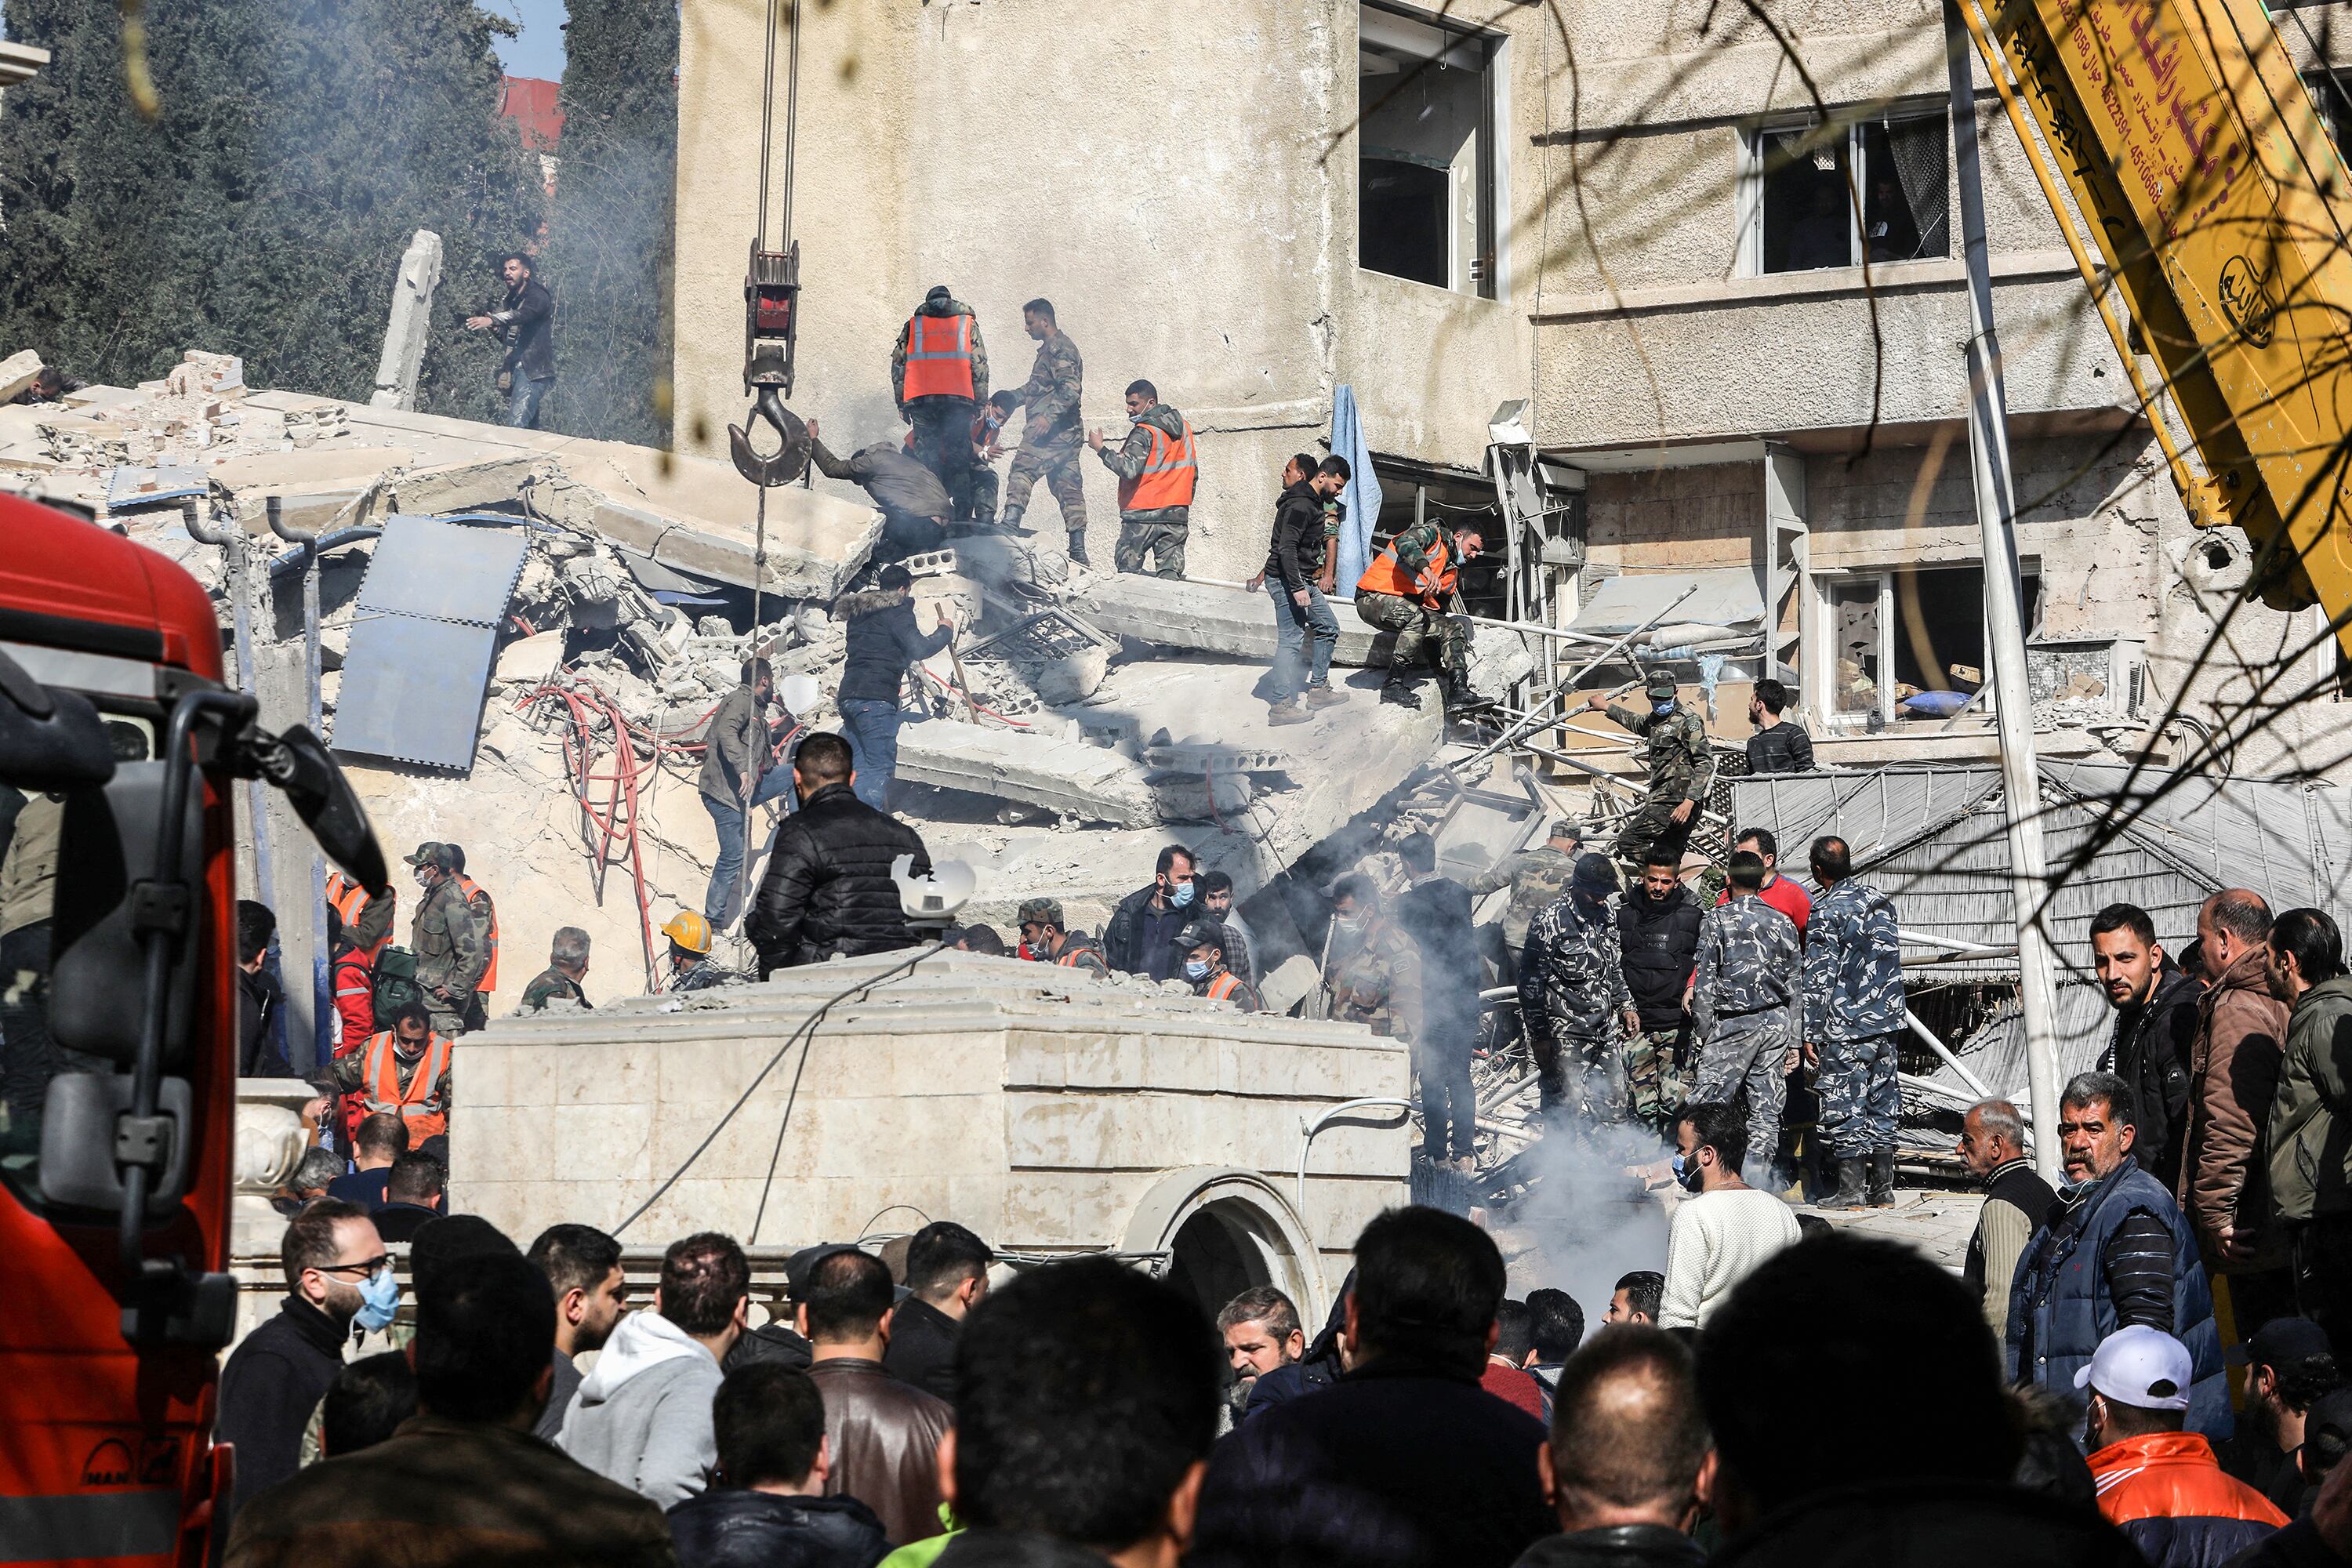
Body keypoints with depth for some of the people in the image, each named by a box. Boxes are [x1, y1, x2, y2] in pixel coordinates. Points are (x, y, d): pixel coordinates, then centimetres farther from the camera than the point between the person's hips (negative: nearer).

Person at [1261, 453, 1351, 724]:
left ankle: (1318, 689, 21)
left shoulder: (1312, 502, 15)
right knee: (1291, 640, -9)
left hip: (1303, 580, 11)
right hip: (1287, 580, -11)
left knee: (1328, 627, 16)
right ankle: (1280, 705, -6)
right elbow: (1287, 548, -24)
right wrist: (1297, 588, -27)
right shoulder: (1300, 505, -18)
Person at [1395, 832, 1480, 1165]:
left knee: (1432, 1079, 4)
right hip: (1465, 996, 5)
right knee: (1461, 1077, 12)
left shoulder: (1407, 903, -15)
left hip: (1430, 999, -5)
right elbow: (1470, 942, 9)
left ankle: (1437, 1151, 6)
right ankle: (1465, 1151, 13)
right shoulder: (1460, 893, 1)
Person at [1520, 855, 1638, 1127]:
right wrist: (1539, 1037, -13)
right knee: (1566, 1112, -7)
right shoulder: (1551, 922, -14)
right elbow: (1531, 983, -12)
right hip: (1565, 1038, -7)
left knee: (1616, 1112, 7)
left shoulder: (1606, 916, 9)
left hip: (1605, 1034, 7)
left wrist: (1625, 1007, 15)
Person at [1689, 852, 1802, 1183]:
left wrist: (1705, 1030, 2)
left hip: (1734, 1024, -5)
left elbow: (1705, 979, -6)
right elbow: (1797, 985, 10)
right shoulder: (1783, 923, 9)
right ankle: (1758, 1179, 3)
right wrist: (1794, 1042, 14)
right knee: (1766, 1109, 5)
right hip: (1777, 1021, 5)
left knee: (1709, 1103, -3)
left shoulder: (1718, 920, -4)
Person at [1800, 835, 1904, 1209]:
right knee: (1882, 1101, 11)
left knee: (1844, 1107, -1)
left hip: (1846, 1028, -7)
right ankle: (1882, 1188, 12)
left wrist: (1810, 1034, -9)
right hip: (1888, 1022, 7)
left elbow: (1819, 980, -13)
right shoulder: (1880, 901, 9)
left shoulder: (1826, 914, -12)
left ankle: (1851, 1189, -1)